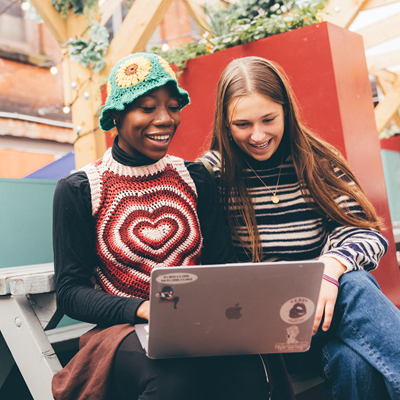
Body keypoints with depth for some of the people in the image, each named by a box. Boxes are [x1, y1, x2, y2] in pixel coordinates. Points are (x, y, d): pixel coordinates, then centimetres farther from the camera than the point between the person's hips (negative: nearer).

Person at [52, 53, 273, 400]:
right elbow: (71, 291, -4)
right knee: (175, 372, -36)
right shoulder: (78, 191, -1)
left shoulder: (196, 178, 10)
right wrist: (143, 310, -22)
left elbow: (223, 263, 8)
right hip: (124, 332, -2)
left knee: (245, 370, -32)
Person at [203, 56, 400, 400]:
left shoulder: (318, 163, 6)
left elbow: (365, 232, 1)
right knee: (352, 288, -29)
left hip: (319, 302, 2)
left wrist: (331, 266, -22)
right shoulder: (212, 173, 0)